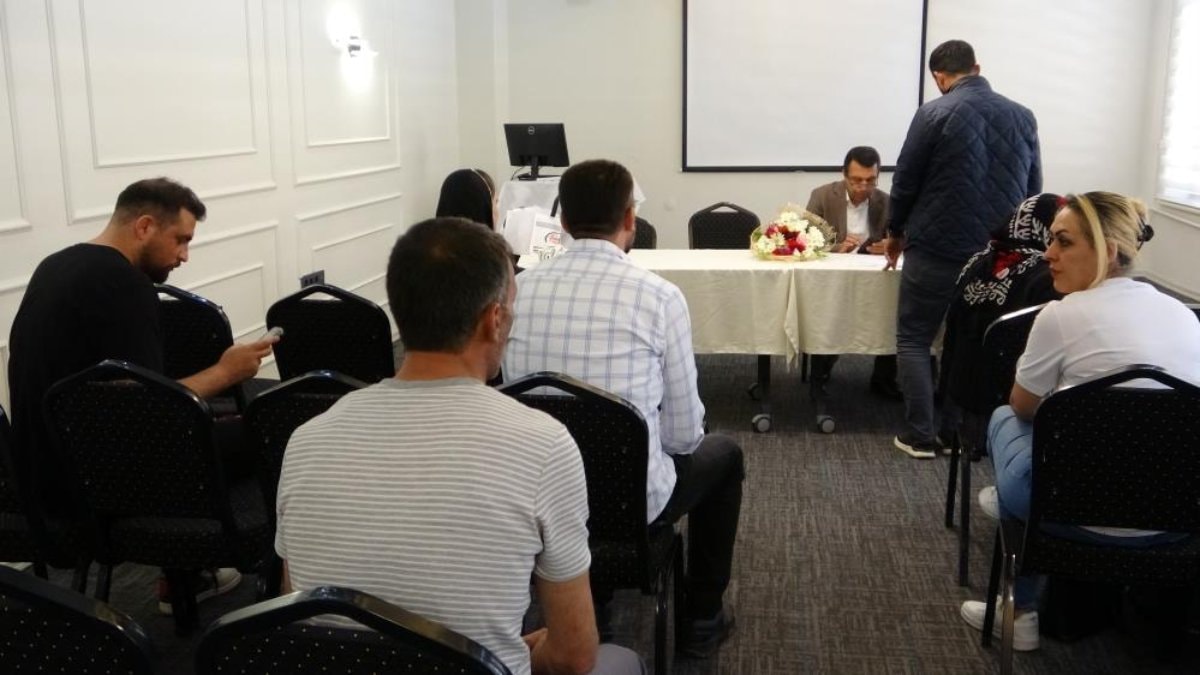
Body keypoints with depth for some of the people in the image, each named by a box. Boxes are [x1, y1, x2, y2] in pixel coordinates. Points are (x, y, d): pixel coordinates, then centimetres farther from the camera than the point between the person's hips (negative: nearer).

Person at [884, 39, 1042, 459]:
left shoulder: (934, 114, -8)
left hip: (936, 249, -4)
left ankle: (920, 436, 5)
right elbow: (1033, 189, 12)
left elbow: (905, 180, -2)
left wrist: (895, 232, 14)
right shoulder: (1023, 117, 6)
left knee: (914, 339, 8)